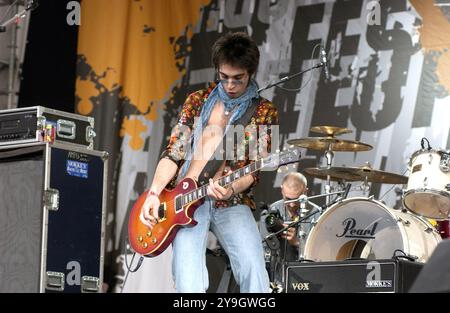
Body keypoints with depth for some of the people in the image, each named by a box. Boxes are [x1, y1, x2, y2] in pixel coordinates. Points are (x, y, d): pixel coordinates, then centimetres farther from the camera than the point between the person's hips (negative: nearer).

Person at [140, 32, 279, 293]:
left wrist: (231, 189, -22)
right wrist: (154, 193, -4)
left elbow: (255, 171, 0)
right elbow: (174, 153, 10)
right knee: (189, 282, -22)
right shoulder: (198, 100, 13)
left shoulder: (264, 112, 7)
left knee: (253, 269, -25)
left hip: (231, 203, -1)